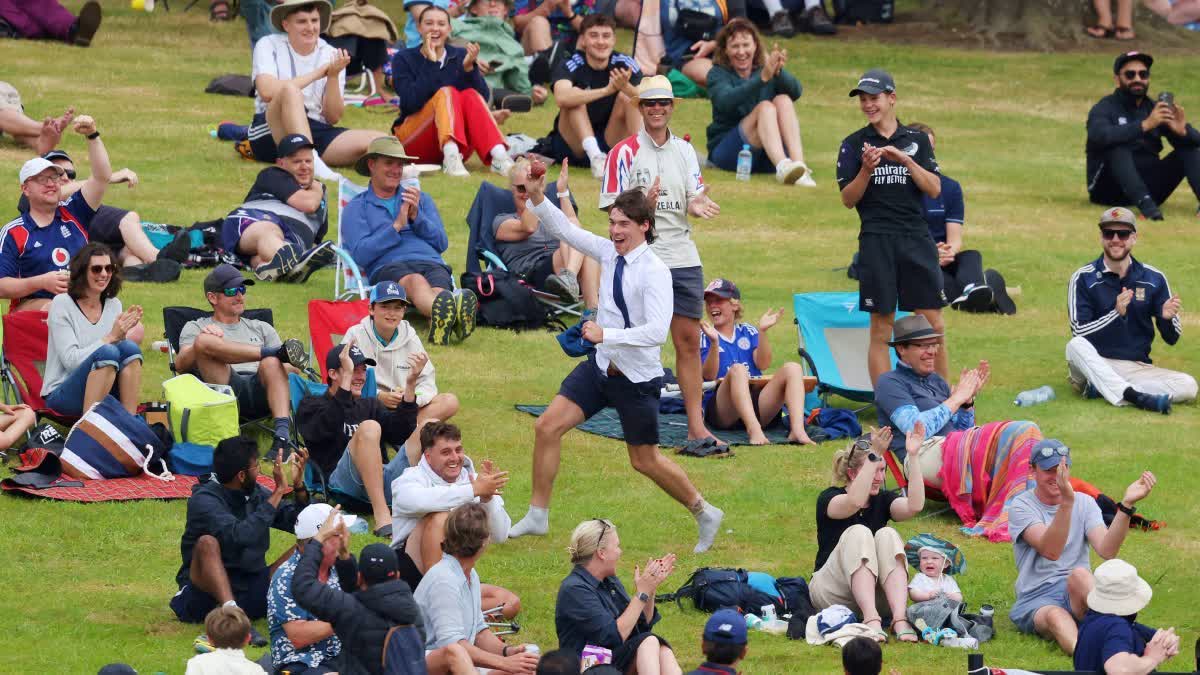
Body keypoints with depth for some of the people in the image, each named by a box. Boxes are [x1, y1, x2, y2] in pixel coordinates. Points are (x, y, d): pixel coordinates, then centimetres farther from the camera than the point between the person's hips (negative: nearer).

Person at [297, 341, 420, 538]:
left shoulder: (370, 405, 29)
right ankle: (382, 518, -45)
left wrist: (410, 384, -1)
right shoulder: (311, 406, 14)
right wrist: (347, 376, -13)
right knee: (369, 428, -32)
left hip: (383, 480, 5)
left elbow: (401, 433, 9)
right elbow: (329, 426, -11)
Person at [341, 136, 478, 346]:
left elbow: (442, 244, 18)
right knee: (416, 282, -41)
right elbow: (360, 254, 2)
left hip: (431, 263, 4)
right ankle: (451, 314, -75)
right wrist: (397, 226, -2)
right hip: (388, 266, -3)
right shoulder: (356, 208, 20)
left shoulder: (421, 199, 31)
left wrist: (417, 217, 3)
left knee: (438, 290, -36)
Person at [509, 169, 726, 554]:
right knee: (547, 427, 0)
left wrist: (606, 335, -34)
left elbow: (657, 331, -30)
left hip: (637, 377, -7)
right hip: (602, 364, 7)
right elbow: (565, 230, 4)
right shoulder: (609, 253, -1)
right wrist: (538, 200, -13)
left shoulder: (655, 272, -22)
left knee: (645, 461, 6)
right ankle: (537, 517, 12)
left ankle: (704, 514, 26)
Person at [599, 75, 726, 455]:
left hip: (683, 257, 5)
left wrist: (696, 206, -12)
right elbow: (613, 208, -6)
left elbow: (693, 202, 11)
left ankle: (696, 428, 5)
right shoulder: (625, 152, -2)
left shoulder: (684, 150, 13)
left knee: (689, 341, 3)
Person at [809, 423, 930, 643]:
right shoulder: (828, 498, -5)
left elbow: (914, 506, -16)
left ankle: (900, 619, -38)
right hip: (831, 591, -3)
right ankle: (871, 620, -44)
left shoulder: (883, 500, 7)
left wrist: (913, 456, -23)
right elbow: (855, 502, -30)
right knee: (858, 533, -28)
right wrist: (874, 455, -36)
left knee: (887, 535, -22)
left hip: (876, 596, 3)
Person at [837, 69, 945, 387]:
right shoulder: (854, 144, 7)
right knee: (881, 328, -1)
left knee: (934, 326, 0)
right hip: (876, 241, -1)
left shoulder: (916, 140, 10)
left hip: (917, 239, 1)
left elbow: (934, 189, 2)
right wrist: (866, 169, -15)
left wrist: (906, 161, -12)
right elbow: (848, 200, 2)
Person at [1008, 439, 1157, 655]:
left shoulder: (1084, 502, 9)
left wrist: (1126, 504, -22)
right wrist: (1067, 502, -33)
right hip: (1036, 601, -2)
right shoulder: (1021, 506, -1)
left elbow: (1106, 551, -10)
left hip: (1078, 594, 2)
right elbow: (1050, 551, -20)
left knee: (1079, 574, -32)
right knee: (1056, 617, -37)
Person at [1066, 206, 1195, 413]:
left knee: (1188, 386, -23)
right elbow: (1079, 334, -12)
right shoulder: (1083, 279, -2)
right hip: (1095, 365, -2)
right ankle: (1134, 396, -44)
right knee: (1076, 346, -35)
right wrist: (1116, 313, -26)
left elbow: (1171, 338, 5)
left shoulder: (1153, 279, 5)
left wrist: (1168, 318, -18)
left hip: (1137, 369, 2)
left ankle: (1101, 389, -24)